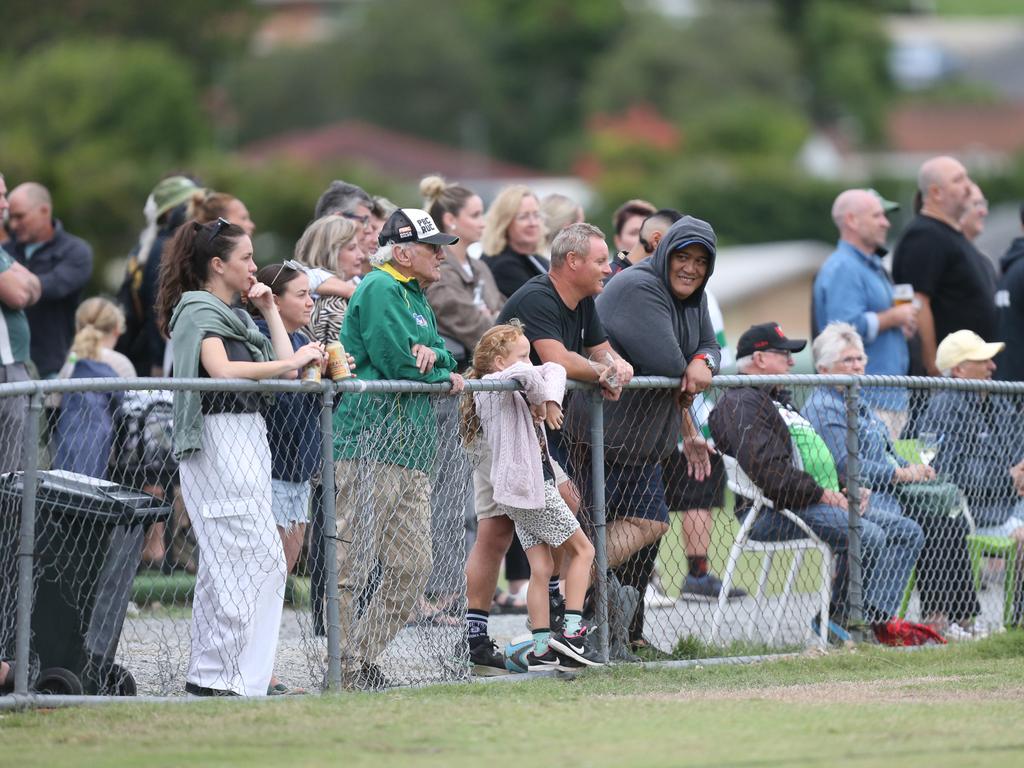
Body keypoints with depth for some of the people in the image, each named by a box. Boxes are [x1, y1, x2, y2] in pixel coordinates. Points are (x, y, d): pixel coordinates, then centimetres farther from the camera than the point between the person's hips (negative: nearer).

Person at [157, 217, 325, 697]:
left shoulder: (236, 315, 21)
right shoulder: (198, 311, -7)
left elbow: (284, 368, 19)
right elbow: (222, 369, -24)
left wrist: (269, 310, 17)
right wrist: (292, 361, -20)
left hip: (247, 439, 10)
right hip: (217, 437, -10)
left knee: (222, 564, 9)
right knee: (260, 558, -14)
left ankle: (207, 675, 12)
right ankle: (231, 676, -15)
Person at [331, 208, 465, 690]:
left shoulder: (415, 296, 22)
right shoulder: (380, 290, -9)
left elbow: (446, 356, 16)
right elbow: (399, 364, -17)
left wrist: (433, 353, -8)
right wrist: (444, 378, 0)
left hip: (411, 451, 10)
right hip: (369, 446, -10)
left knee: (413, 567, 8)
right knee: (353, 563, -7)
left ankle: (362, 661, 14)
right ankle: (344, 668, -5)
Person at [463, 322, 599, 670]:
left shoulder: (509, 388, 16)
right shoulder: (496, 385, -11)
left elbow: (554, 369, 17)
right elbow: (526, 375, -33)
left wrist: (551, 399, -3)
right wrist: (540, 400, -14)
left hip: (520, 491, 9)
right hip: (533, 485, -9)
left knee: (541, 569, 6)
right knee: (582, 550, 2)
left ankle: (542, 648, 3)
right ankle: (571, 630, -3)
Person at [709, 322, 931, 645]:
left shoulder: (779, 399, 28)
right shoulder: (741, 403, -8)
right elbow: (768, 470, -22)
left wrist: (845, 489, 12)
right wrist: (821, 494, -18)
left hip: (816, 503, 11)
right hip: (773, 510, -11)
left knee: (906, 532, 2)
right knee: (868, 536, -29)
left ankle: (880, 619, -14)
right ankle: (835, 618, -14)